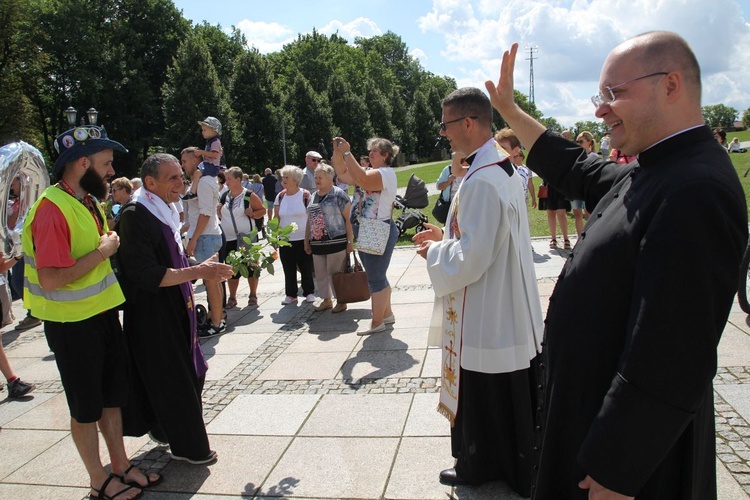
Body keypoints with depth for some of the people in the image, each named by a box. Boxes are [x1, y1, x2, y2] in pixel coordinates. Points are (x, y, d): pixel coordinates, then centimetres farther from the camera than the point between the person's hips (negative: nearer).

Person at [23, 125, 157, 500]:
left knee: (112, 397, 18)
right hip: (73, 324, -8)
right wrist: (102, 252, -22)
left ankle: (121, 466, 34)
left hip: (103, 312, 8)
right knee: (86, 408, 9)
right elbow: (50, 278, -28)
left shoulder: (89, 201, 7)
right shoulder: (52, 209, -21)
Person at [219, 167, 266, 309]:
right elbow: (219, 214, 18)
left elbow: (262, 210, -2)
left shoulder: (249, 195, -7)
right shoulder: (224, 196, 7)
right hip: (229, 239, 4)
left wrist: (253, 214, -19)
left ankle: (253, 296, 20)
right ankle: (232, 298, 22)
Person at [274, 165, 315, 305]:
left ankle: (309, 292, 21)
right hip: (285, 240, 4)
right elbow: (277, 219, 10)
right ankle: (291, 294, 21)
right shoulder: (280, 196, 6)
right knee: (289, 269, 9)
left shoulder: (305, 195, -6)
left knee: (306, 268, 5)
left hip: (303, 239, -4)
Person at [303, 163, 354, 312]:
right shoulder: (314, 196, 14)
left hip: (336, 242, -7)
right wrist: (306, 241, 17)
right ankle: (327, 300, 26)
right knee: (320, 274, 12)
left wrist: (350, 241, -13)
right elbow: (309, 220, 19)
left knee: (336, 273, -1)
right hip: (317, 243, 7)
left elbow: (348, 219, -9)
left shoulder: (338, 194, -6)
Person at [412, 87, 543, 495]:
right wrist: (445, 237, 11)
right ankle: (514, 464, 39)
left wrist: (434, 252, -9)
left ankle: (480, 466, 30)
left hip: (484, 314, -10)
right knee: (511, 395, 22)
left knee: (483, 396, 10)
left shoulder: (481, 181, -26)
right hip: (509, 308, 10)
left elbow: (471, 258, -26)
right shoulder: (504, 167, 7)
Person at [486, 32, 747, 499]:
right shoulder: (651, 173, 3)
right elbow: (578, 169, 21)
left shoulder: (695, 193, -28)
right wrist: (509, 109, 23)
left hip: (635, 444, -9)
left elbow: (670, 362, -30)